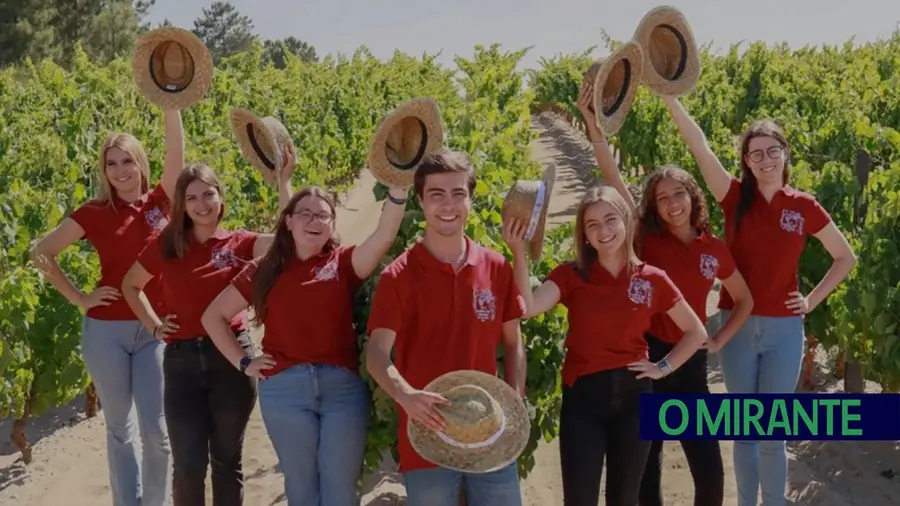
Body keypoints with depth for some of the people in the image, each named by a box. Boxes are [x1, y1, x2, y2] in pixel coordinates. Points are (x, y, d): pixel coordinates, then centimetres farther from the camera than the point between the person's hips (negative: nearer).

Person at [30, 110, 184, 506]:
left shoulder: (161, 202, 1)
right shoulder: (94, 213, -2)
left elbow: (176, 147, -11)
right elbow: (42, 253, 3)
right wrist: (77, 298, -1)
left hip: (154, 329, 0)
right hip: (106, 329, 0)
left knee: (157, 429, 1)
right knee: (120, 428, 10)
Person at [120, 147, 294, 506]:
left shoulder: (239, 244, 2)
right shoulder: (165, 246, 4)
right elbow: (130, 286, 19)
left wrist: (283, 181, -18)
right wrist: (153, 326, 7)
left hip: (231, 356, 0)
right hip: (181, 359, 1)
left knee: (227, 459, 10)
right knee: (188, 464, -1)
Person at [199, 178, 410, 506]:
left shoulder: (343, 263, 5)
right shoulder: (264, 271, 9)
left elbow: (383, 238, -14)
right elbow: (213, 316, 14)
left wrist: (397, 191, -29)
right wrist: (242, 362, 6)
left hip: (343, 385, -1)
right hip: (284, 387, 1)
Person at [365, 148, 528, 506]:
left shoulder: (498, 269, 5)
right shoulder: (398, 276, -5)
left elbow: (513, 344, 12)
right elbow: (377, 353, -12)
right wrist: (405, 395, -31)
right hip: (427, 435, -3)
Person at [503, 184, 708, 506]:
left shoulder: (653, 279, 2)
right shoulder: (570, 275, -2)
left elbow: (696, 332, 13)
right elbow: (529, 308, -21)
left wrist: (663, 367, 2)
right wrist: (518, 252, -26)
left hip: (633, 394, 2)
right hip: (582, 396, -1)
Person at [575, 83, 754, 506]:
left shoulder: (714, 249, 4)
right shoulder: (648, 241, -3)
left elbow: (745, 301, 20)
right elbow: (614, 180, -14)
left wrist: (718, 341, 6)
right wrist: (594, 126, -24)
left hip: (690, 362, 2)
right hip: (647, 357, -2)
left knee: (710, 471, 2)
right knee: (647, 466, 7)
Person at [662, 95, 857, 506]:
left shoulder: (804, 207, -2)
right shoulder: (736, 197, -3)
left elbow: (845, 258, 11)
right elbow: (699, 145, -15)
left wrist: (813, 300, 1)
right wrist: (667, 93, -25)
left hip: (783, 329, -1)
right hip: (737, 325, 1)